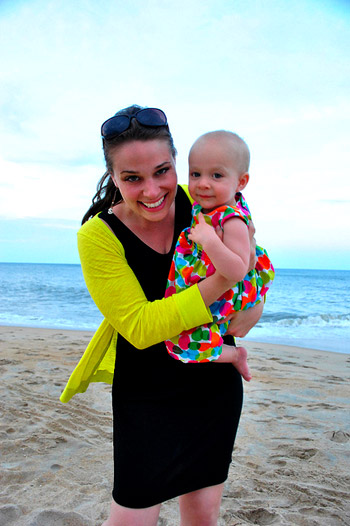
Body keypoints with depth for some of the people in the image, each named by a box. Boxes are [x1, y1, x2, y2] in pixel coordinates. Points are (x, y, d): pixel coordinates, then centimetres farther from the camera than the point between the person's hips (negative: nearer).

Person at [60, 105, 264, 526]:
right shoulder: (98, 236, -19)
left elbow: (249, 262, 6)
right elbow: (141, 327, -24)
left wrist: (251, 306, -14)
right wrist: (223, 279, -33)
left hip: (215, 379, 4)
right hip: (147, 393, -3)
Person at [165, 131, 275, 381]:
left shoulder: (233, 221, -31)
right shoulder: (204, 206, -5)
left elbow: (238, 271, -38)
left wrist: (209, 241, -43)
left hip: (219, 300, -9)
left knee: (186, 342, -12)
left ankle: (234, 354, 7)